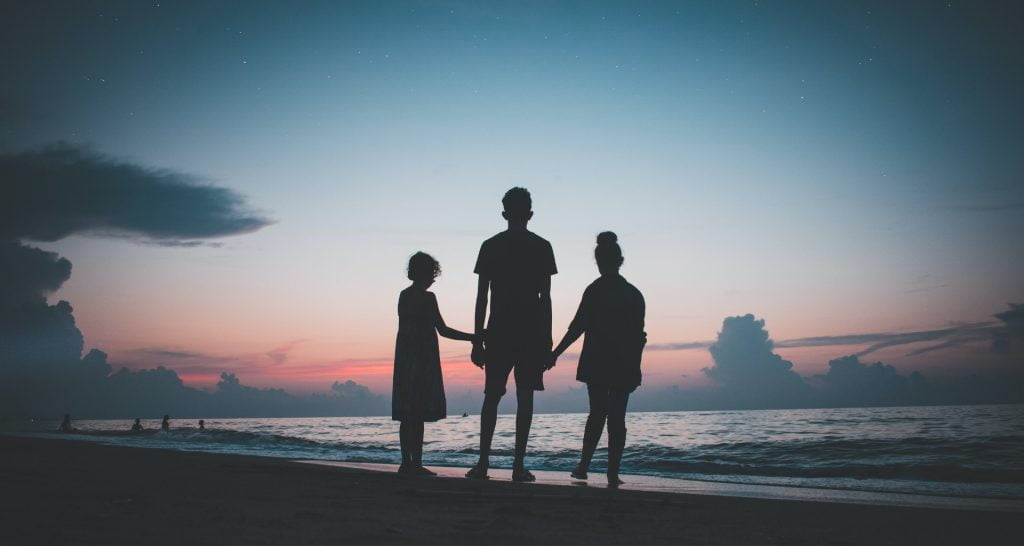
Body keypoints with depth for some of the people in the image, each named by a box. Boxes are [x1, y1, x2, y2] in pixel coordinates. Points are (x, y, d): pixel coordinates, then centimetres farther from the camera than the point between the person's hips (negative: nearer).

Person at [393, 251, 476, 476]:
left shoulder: (403, 295, 12)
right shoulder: (427, 297, -9)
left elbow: (405, 329, 13)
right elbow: (443, 330, -11)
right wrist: (472, 337, -5)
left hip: (404, 359, 7)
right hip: (422, 360, -7)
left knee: (407, 415, 9)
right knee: (418, 415, -7)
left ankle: (406, 462, 11)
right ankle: (416, 464, -7)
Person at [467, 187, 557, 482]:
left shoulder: (490, 246, 4)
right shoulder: (541, 247, 2)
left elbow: (481, 297, 2)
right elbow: (546, 297, 0)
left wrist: (478, 340, 5)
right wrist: (547, 340, 4)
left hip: (498, 332, 1)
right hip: (532, 332, -1)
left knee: (491, 397, 7)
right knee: (525, 398, 1)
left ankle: (483, 462, 0)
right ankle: (519, 465, -2)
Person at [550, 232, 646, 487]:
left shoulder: (595, 290, -4)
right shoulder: (634, 293, 6)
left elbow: (578, 326, -9)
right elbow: (639, 335, 6)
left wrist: (555, 353, -5)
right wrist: (634, 367, 13)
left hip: (597, 363, -2)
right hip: (625, 366, 2)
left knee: (597, 413, 9)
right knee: (617, 418, 4)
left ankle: (584, 465, 5)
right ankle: (613, 472, 1)